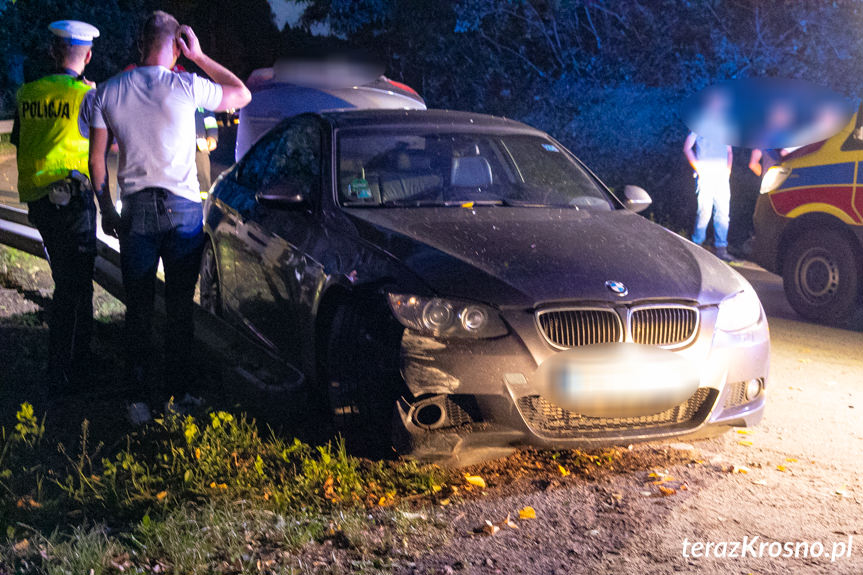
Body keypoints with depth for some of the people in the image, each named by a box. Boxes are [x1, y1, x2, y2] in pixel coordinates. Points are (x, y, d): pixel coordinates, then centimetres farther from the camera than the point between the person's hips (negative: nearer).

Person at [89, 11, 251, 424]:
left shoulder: (110, 91, 0)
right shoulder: (186, 86, -9)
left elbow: (97, 159, 4)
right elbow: (242, 95, 7)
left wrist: (106, 209, 15)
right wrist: (199, 57, 5)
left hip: (136, 211, 2)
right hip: (183, 208, -2)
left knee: (138, 308, 9)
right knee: (180, 306, 8)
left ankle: (140, 397, 11)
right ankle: (178, 393, 14)